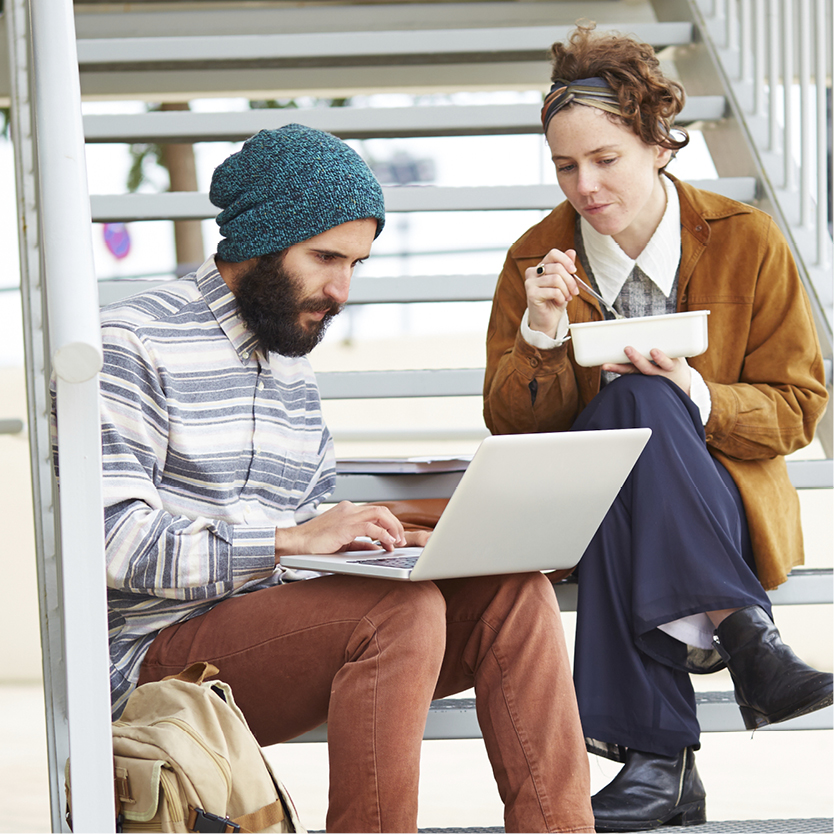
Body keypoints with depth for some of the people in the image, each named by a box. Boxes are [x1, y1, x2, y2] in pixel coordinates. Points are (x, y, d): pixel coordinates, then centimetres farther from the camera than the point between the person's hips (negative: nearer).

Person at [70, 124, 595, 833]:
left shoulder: (291, 356, 19)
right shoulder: (133, 343, -8)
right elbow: (116, 539, -18)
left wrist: (388, 545, 0)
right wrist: (290, 540, -24)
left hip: (271, 630, 8)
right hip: (160, 655, -8)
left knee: (514, 592, -12)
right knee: (403, 611, -31)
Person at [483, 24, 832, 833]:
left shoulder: (748, 242, -2)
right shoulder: (536, 259, 1)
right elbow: (510, 424, 2)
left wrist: (698, 398, -21)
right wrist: (542, 336, -18)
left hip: (725, 505, -1)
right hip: (584, 510, 1)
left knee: (643, 403, -36)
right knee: (632, 406, -33)